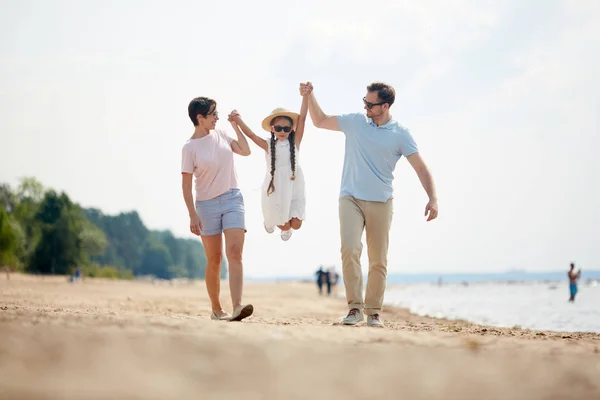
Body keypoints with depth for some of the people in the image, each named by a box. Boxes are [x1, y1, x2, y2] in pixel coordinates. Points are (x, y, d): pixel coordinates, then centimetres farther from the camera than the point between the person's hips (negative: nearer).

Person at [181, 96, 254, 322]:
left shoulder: (220, 134, 7)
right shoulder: (190, 148, -7)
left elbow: (245, 151, 17)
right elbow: (186, 184, -7)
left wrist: (236, 125, 7)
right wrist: (193, 215, -12)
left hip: (232, 199, 3)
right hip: (207, 204, -3)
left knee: (235, 253, -14)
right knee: (214, 259, 4)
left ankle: (237, 307, -26)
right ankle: (216, 309, 17)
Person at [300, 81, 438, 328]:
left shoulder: (400, 135, 0)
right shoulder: (355, 122, 6)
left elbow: (420, 168, -4)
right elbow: (320, 121, 19)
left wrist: (432, 198, -15)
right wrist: (309, 96, 6)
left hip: (380, 203, 0)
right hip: (350, 198, 1)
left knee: (379, 261, 2)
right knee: (350, 249, -19)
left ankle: (374, 311, 12)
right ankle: (355, 307, -15)